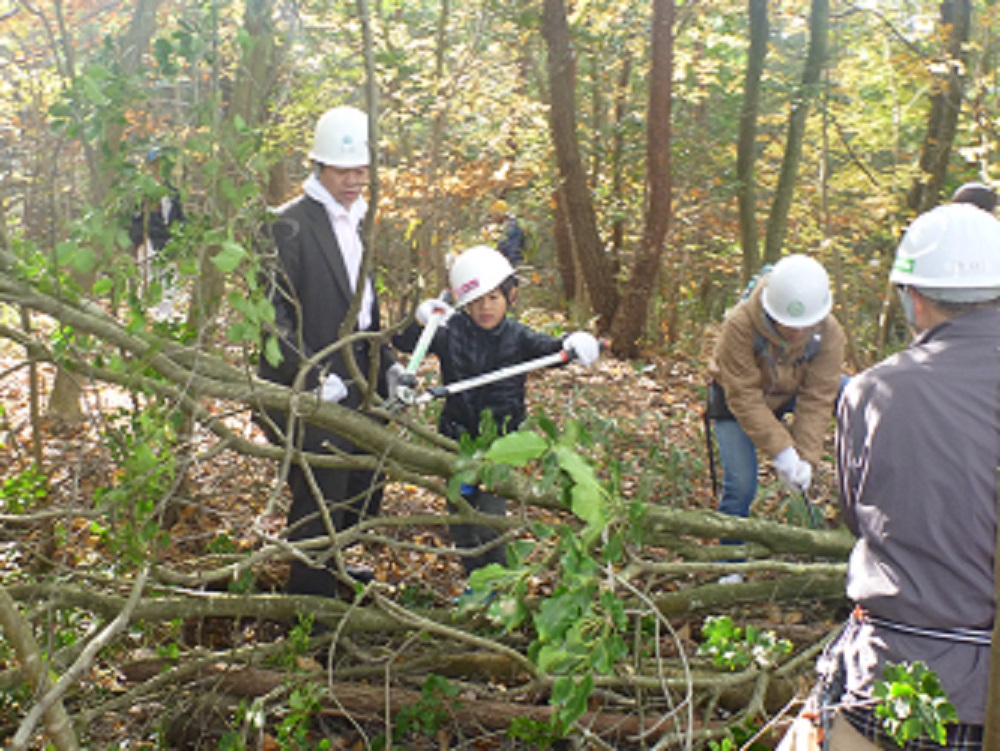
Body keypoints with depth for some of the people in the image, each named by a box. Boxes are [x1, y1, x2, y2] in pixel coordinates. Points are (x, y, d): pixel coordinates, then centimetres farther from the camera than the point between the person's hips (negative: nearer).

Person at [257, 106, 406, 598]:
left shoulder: (361, 221, 13)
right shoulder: (289, 225, -13)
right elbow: (273, 312, -17)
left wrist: (388, 363, 12)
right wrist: (314, 376, -23)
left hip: (362, 378, 8)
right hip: (313, 389, -8)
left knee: (364, 488, 17)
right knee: (320, 498, -2)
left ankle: (338, 567, 39)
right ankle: (312, 597, 15)